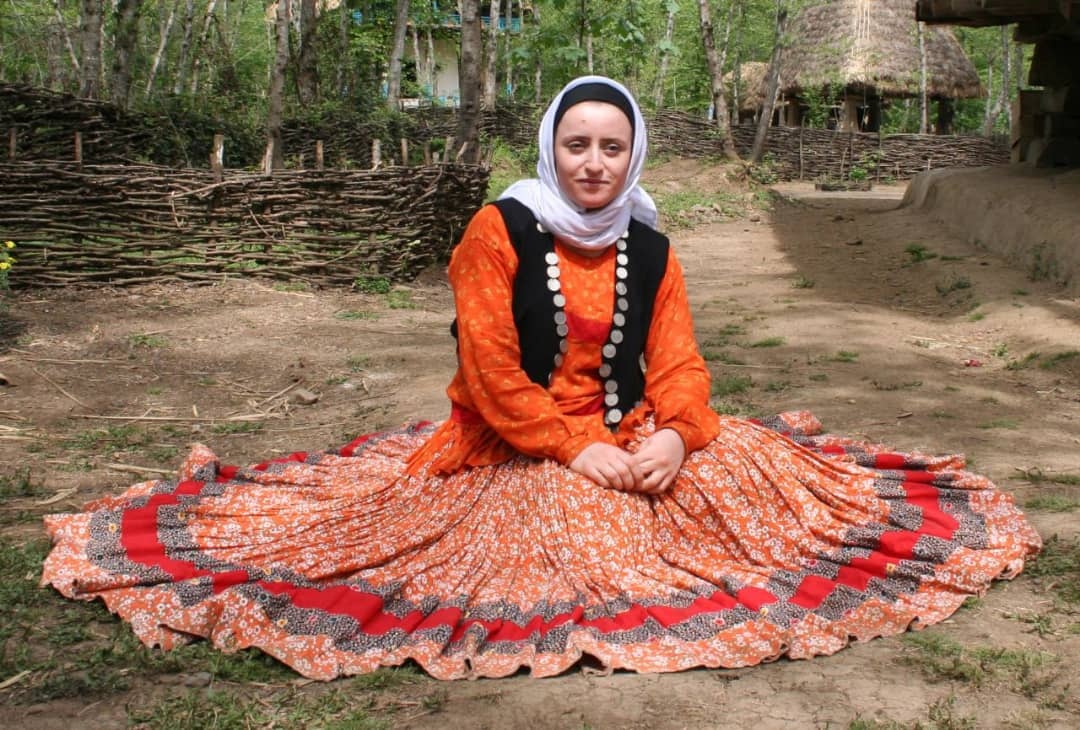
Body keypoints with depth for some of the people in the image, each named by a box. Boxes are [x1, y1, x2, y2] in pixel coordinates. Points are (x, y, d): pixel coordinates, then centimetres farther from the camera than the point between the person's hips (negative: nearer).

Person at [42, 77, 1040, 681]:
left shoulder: (649, 248, 6)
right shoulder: (501, 230, -8)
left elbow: (677, 361, 2)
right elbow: (489, 368, -13)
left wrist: (673, 435, -19)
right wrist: (575, 448, -18)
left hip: (631, 441, 4)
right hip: (512, 451, -4)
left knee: (749, 466, -12)